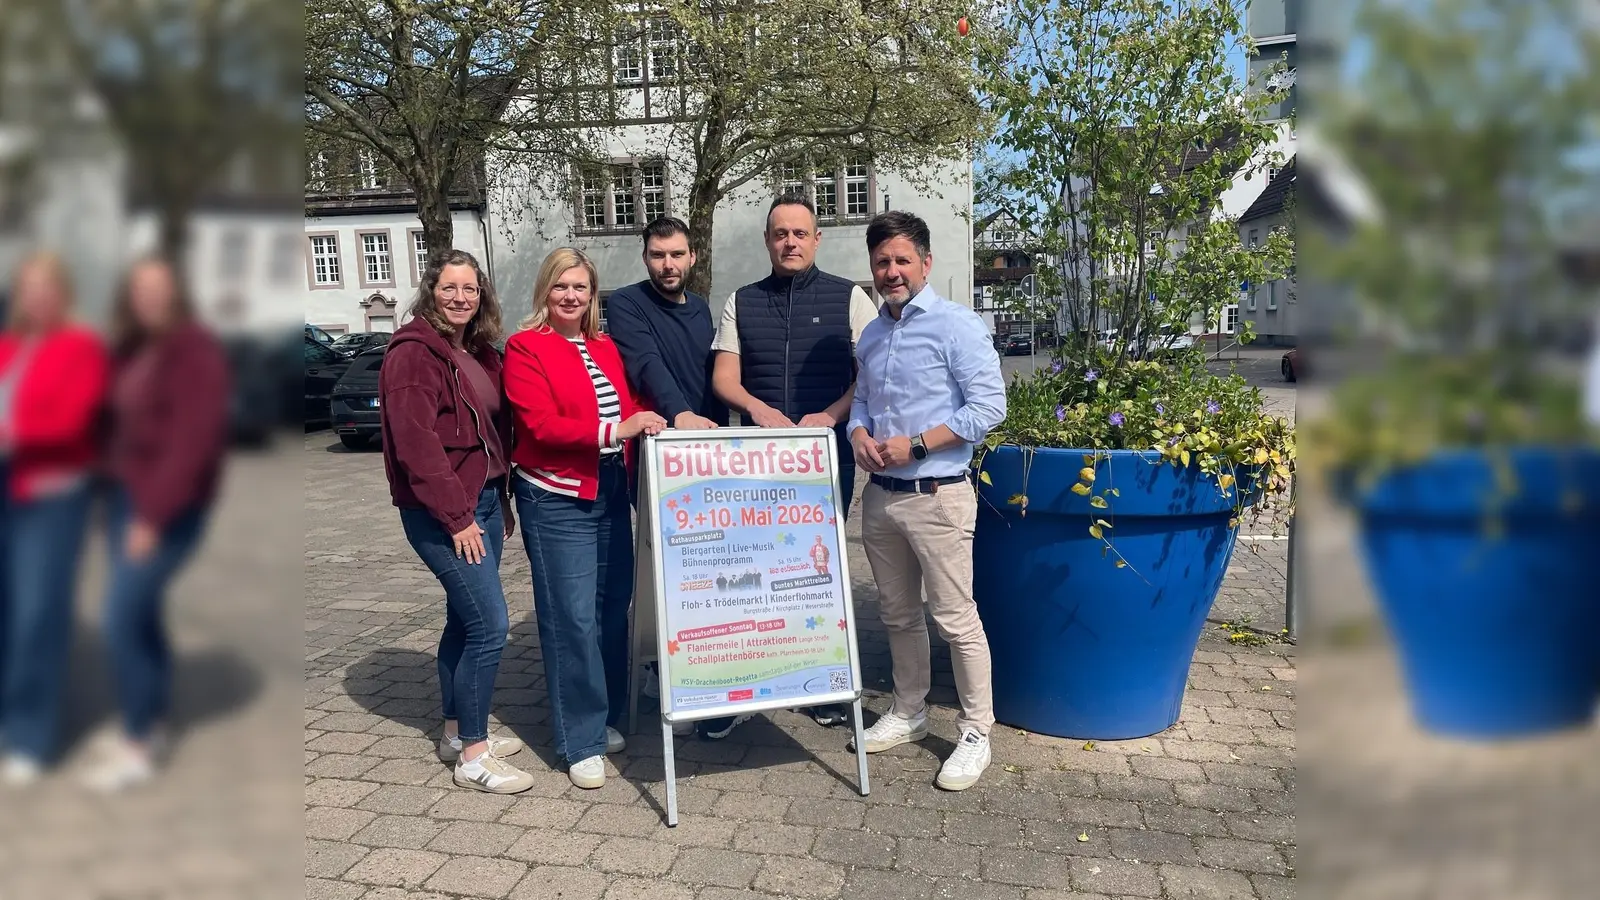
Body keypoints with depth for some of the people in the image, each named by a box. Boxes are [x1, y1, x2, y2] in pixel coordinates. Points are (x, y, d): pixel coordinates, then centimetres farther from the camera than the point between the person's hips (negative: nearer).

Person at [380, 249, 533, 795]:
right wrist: (457, 517, -18)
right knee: (490, 625, -10)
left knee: (465, 620, 15)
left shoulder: (480, 352, 14)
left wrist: (502, 500, 12)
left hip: (484, 500, 8)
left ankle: (457, 732, 29)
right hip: (442, 513, -8)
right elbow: (417, 443, -18)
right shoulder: (413, 352, -12)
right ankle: (473, 756, 2)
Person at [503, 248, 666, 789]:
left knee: (613, 608, 10)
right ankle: (582, 741, 8)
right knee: (572, 619, -4)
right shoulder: (525, 347, -5)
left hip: (611, 495, 6)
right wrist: (615, 430, -24)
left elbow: (627, 411, 18)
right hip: (556, 501, -6)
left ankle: (606, 717, 27)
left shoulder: (606, 348, 13)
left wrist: (649, 426, -5)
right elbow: (541, 425, -15)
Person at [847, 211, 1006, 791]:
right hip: (880, 495, 7)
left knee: (955, 618, -1)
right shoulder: (871, 336, 13)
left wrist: (914, 445, -18)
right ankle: (908, 713, 33)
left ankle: (976, 734, 13)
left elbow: (988, 406, -15)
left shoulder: (956, 325, -9)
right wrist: (859, 435, -2)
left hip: (937, 496, -7)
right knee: (898, 614, 17)